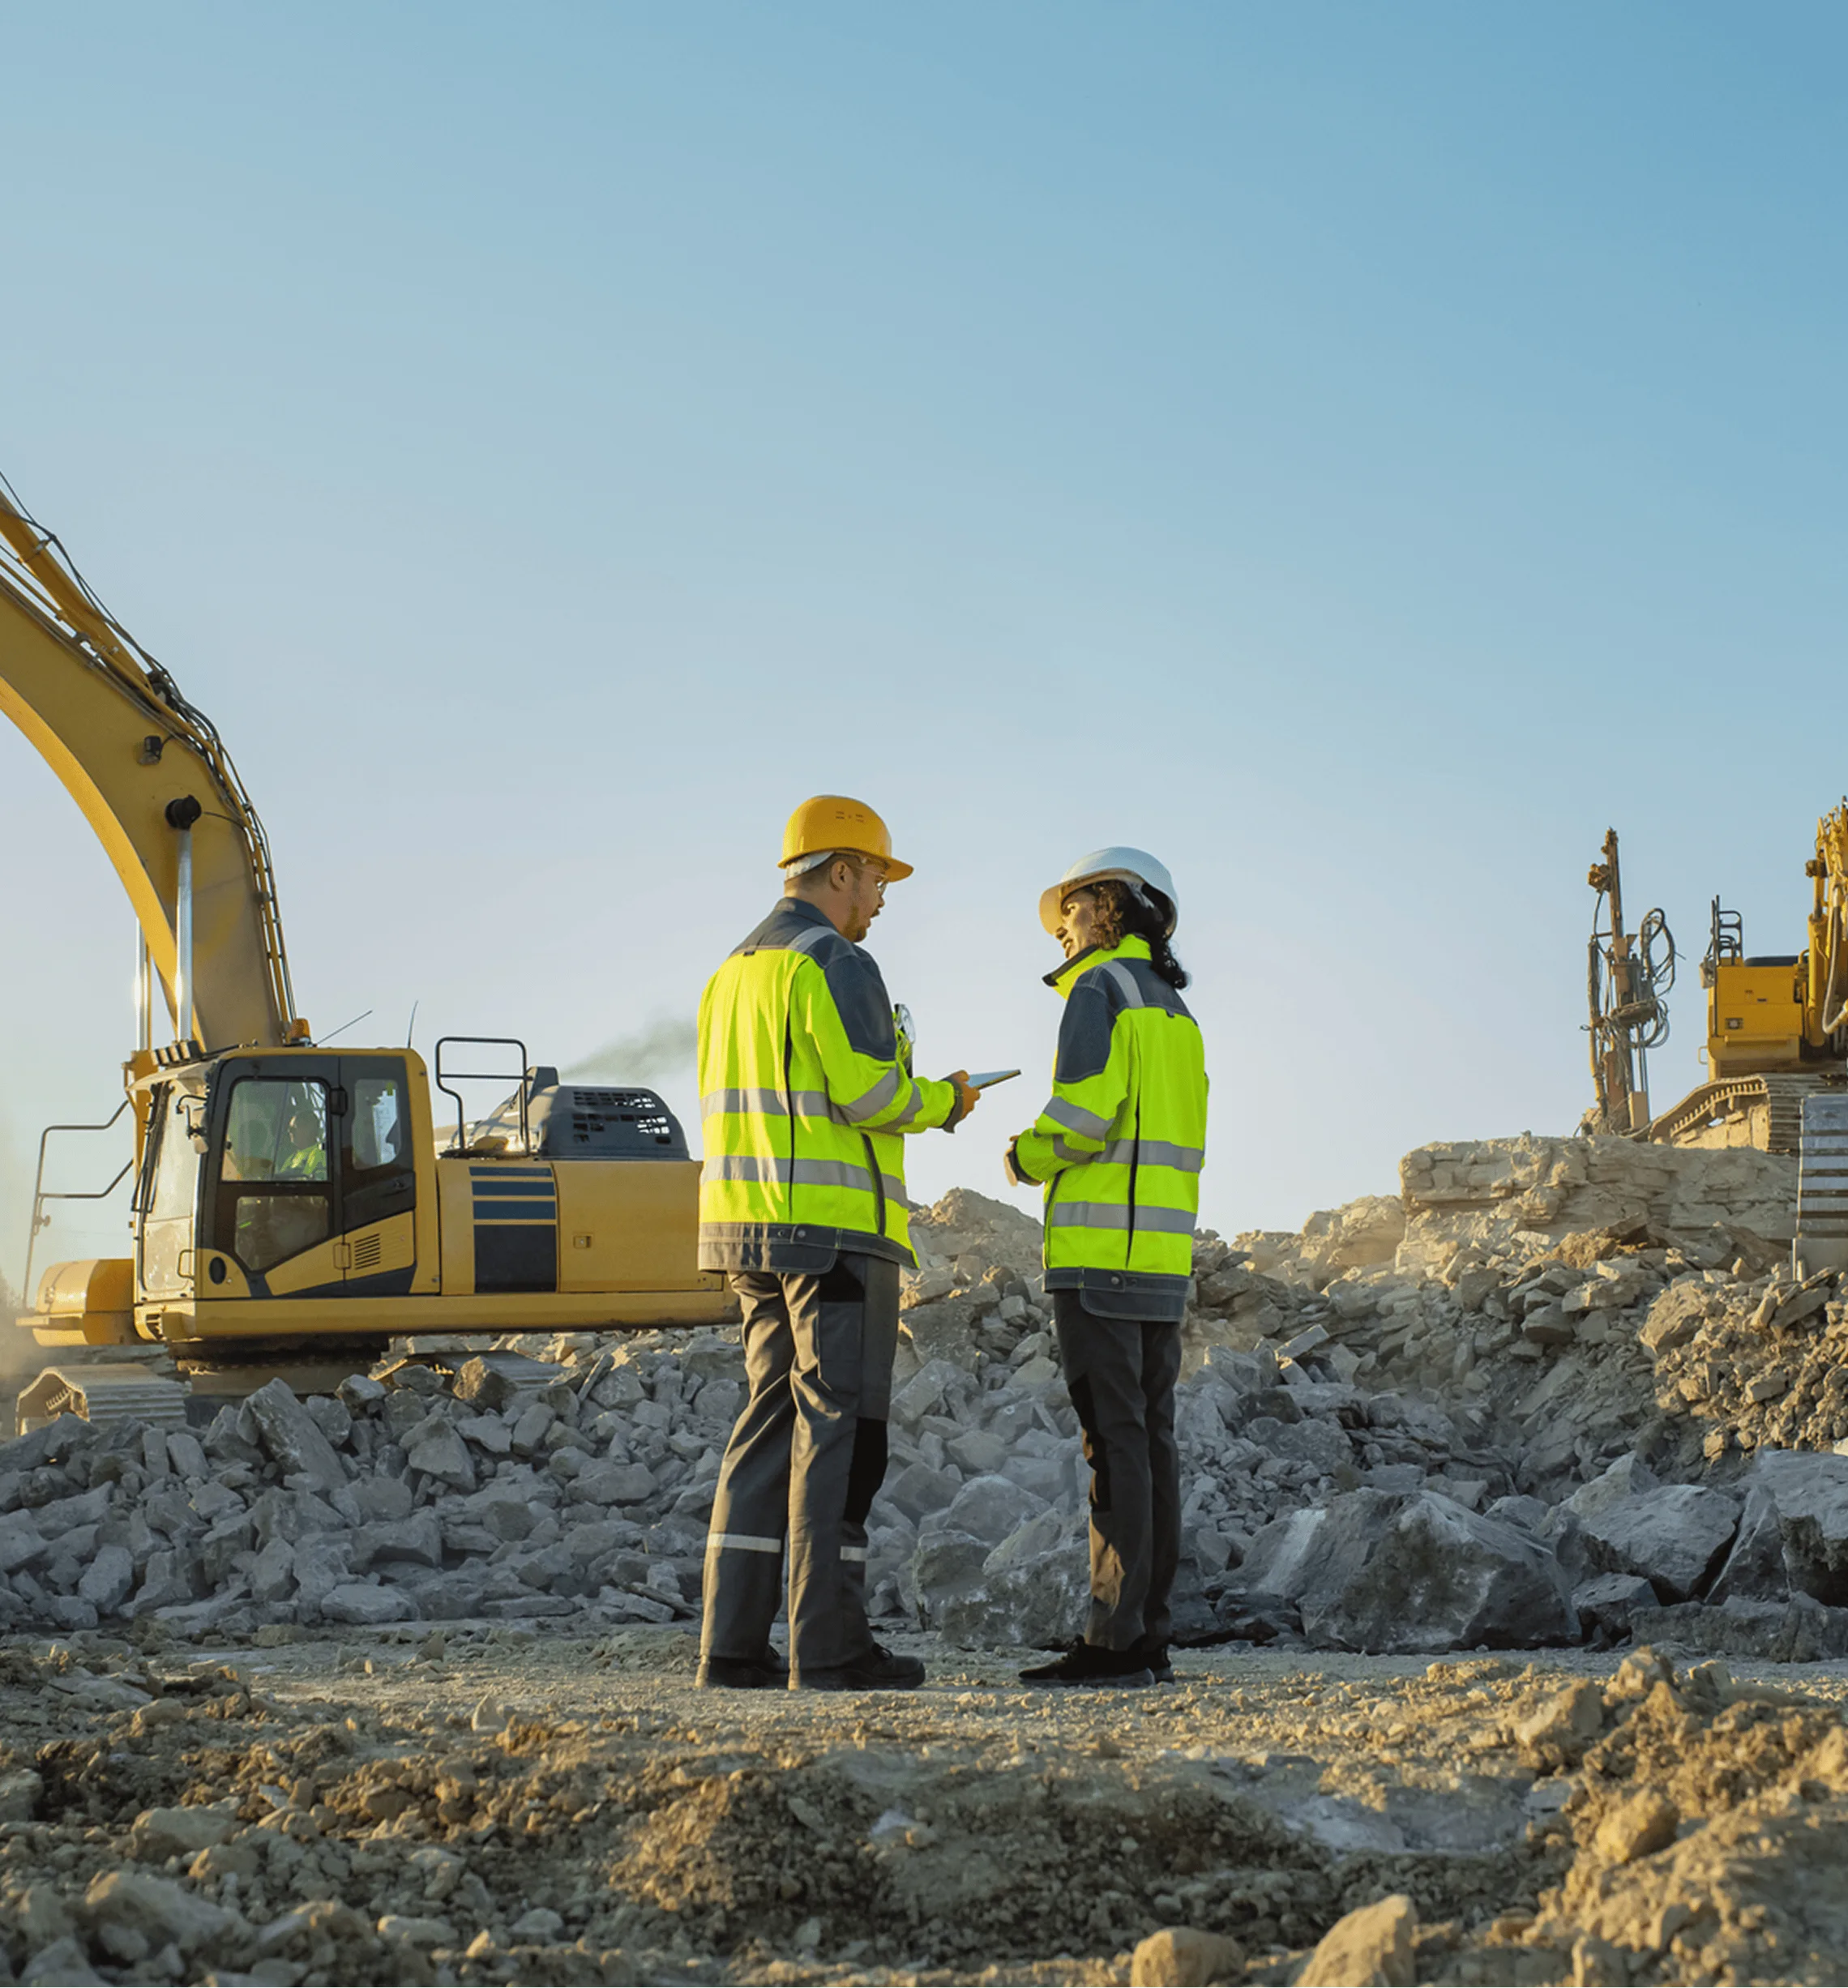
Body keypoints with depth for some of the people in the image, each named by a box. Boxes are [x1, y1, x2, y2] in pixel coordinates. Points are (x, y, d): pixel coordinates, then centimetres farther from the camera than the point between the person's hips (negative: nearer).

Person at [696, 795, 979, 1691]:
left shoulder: (733, 973, 19)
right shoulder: (834, 963, -10)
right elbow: (867, 1088, -19)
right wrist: (942, 1102, 1)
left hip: (748, 1227, 9)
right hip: (835, 1226, -9)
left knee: (769, 1425, 10)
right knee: (837, 1430, -6)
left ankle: (733, 1642, 6)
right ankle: (827, 1646, -6)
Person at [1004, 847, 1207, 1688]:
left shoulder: (1099, 992, -6)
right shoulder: (1175, 1010, 22)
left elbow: (1084, 1110, -19)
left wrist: (1028, 1157, -1)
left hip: (1101, 1249, -9)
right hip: (1164, 1253, 9)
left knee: (1115, 1441, -10)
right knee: (1149, 1438, 7)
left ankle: (1116, 1640, -11)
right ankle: (1150, 1635, 8)